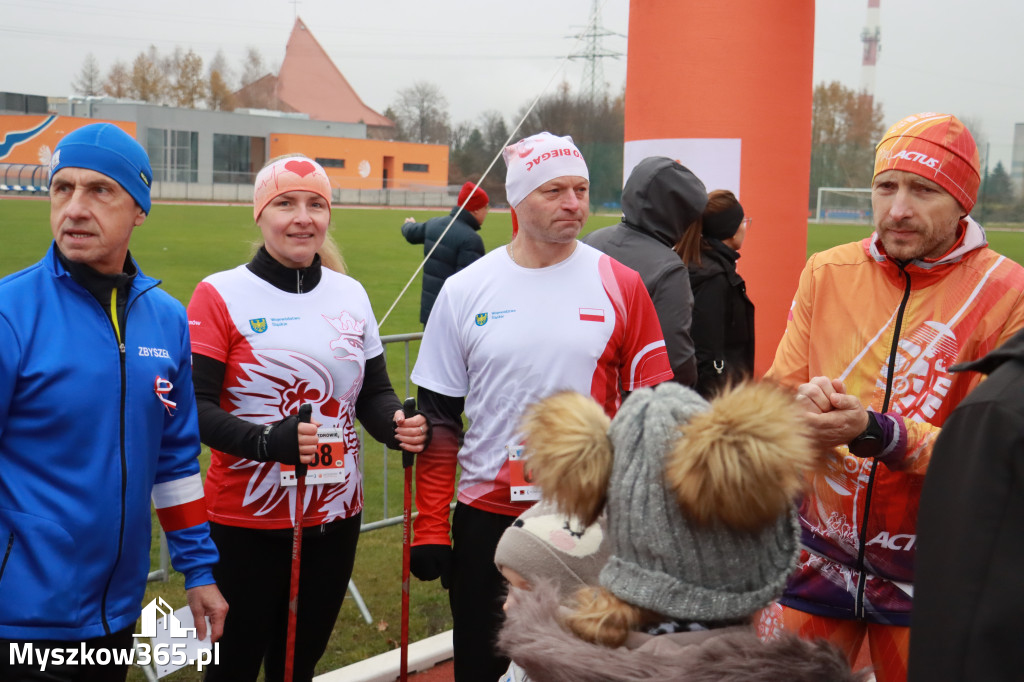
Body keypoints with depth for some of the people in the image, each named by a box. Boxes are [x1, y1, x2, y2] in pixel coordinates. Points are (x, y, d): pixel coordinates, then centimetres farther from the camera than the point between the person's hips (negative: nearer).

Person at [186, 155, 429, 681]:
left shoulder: (350, 295, 6)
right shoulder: (221, 295, -9)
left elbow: (374, 392, 10)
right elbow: (194, 406, -15)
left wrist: (398, 425, -13)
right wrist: (267, 441, -32)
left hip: (335, 518, 5)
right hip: (246, 523, -4)